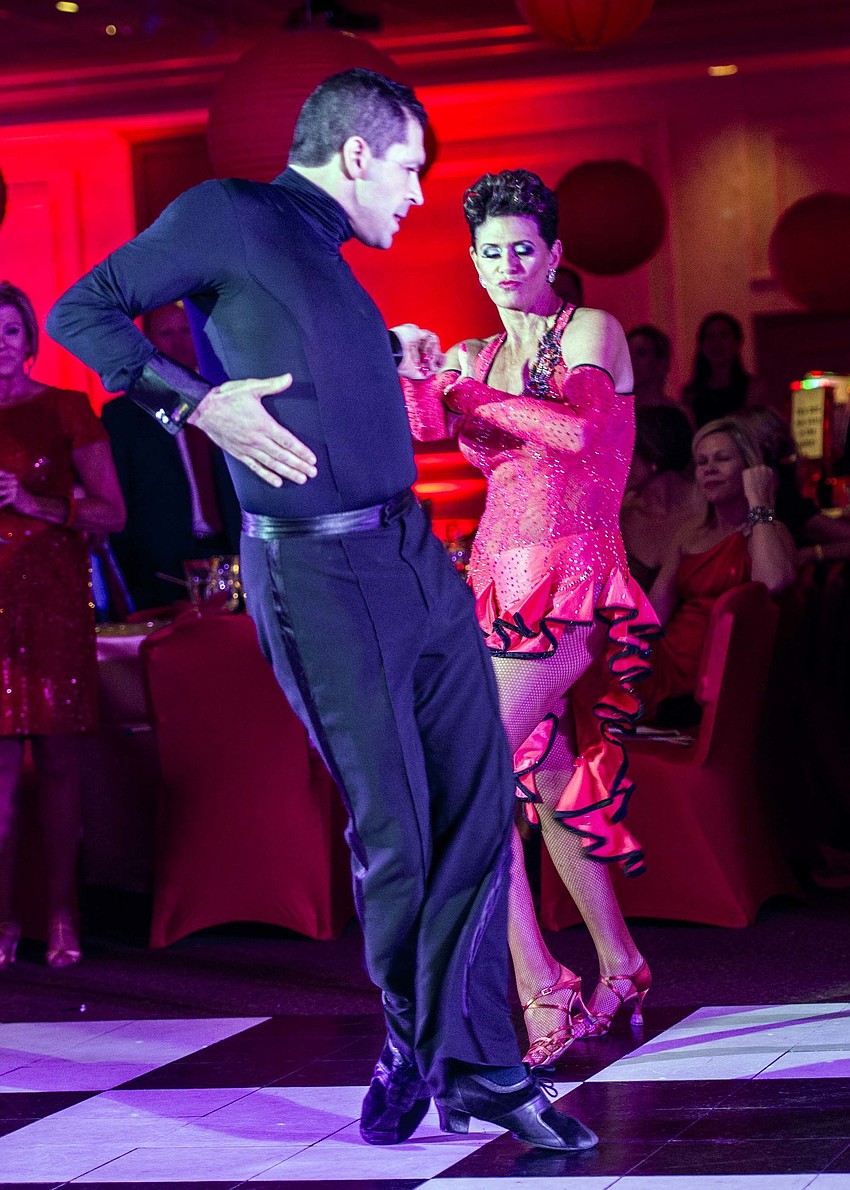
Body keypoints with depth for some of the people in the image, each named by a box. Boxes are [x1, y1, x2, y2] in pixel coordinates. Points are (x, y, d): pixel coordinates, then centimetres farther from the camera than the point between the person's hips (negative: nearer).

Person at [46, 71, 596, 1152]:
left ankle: (473, 1065, 10)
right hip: (314, 569, -8)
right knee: (392, 826, -3)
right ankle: (413, 1052, 18)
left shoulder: (324, 254, 21)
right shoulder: (226, 216, -3)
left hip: (415, 553, 8)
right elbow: (80, 313, -5)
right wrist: (195, 400, -15)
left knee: (479, 796, 3)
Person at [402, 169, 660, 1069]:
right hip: (503, 582, 8)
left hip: (563, 588, -8)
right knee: (548, 782, 13)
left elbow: (577, 426, -20)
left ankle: (542, 991, -17)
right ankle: (620, 969, 27)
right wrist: (418, 374, -20)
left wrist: (474, 392, -13)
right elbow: (422, 424, 0)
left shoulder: (591, 331, -2)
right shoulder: (482, 357, 17)